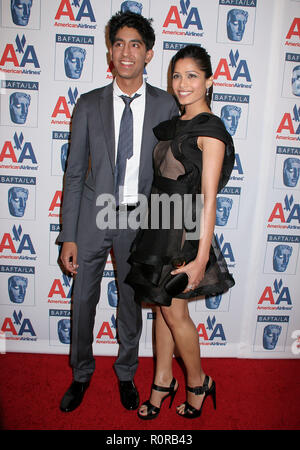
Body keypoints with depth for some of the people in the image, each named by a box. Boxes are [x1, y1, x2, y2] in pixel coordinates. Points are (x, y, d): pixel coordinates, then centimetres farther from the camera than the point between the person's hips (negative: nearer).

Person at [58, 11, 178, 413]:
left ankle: (126, 374, 40)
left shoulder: (166, 105, -1)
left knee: (132, 301, 14)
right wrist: (68, 237, -5)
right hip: (93, 215, 1)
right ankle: (81, 373, 38)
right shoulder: (89, 105, -1)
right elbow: (74, 173, -1)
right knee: (83, 299, 11)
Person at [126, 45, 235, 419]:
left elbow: (208, 199, -18)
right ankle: (163, 382, 32)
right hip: (159, 223, 7)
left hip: (183, 229, -7)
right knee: (161, 307, 14)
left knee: (174, 312, 5)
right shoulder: (174, 125, 13)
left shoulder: (210, 129, -12)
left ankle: (198, 382, 30)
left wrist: (200, 259, -21)